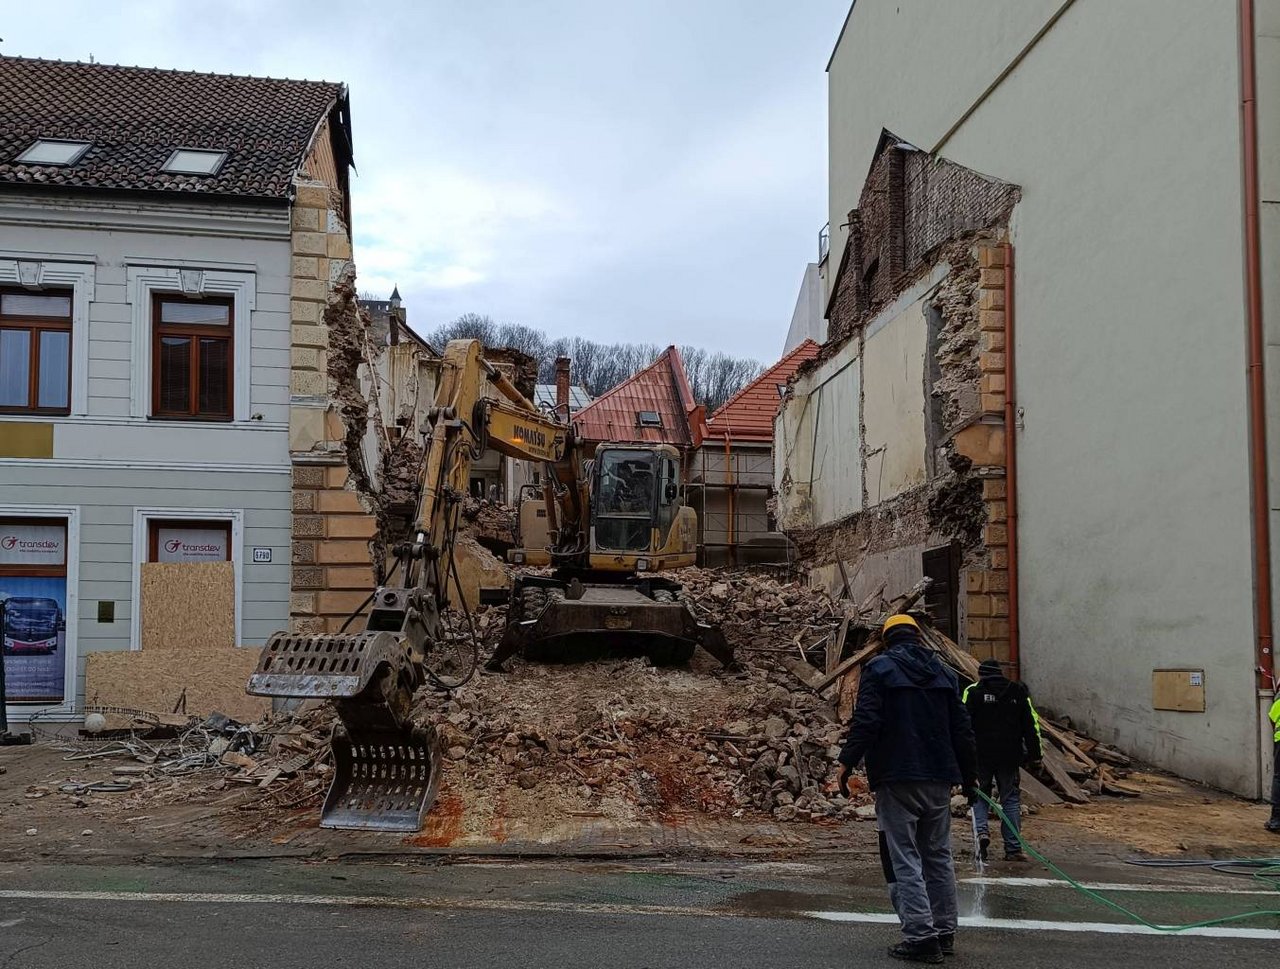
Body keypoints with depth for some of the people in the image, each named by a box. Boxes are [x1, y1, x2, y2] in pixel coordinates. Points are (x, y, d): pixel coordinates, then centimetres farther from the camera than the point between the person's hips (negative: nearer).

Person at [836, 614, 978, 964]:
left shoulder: (879, 669, -3)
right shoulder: (944, 673, 13)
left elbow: (865, 722, -14)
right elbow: (962, 729, 14)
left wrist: (848, 761, -6)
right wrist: (969, 775, 21)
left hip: (896, 780, -6)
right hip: (939, 778, 6)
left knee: (904, 859, -4)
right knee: (939, 857, 15)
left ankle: (921, 935, -10)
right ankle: (945, 932, 20)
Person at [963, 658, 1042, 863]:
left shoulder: (973, 691, 0)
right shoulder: (1018, 692, 9)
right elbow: (1031, 724, 9)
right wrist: (1034, 752, 11)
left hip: (981, 755, -2)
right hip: (1010, 757, 2)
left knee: (980, 795, 14)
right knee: (1010, 799, 6)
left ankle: (982, 830, -9)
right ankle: (1013, 849, 4)